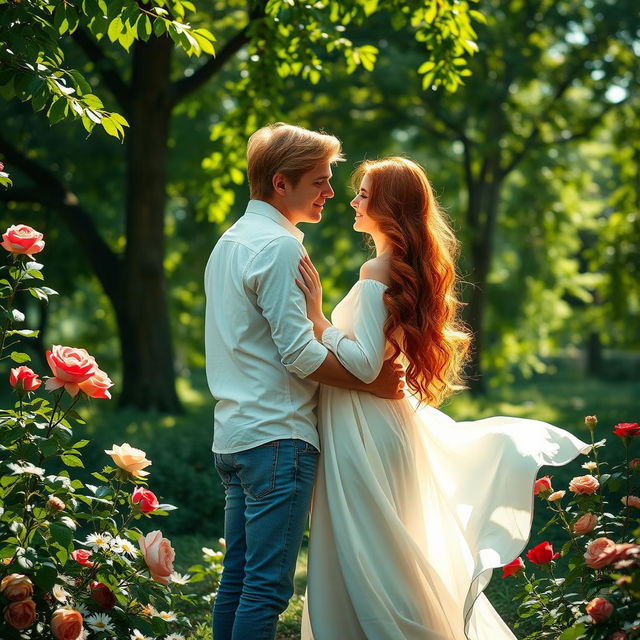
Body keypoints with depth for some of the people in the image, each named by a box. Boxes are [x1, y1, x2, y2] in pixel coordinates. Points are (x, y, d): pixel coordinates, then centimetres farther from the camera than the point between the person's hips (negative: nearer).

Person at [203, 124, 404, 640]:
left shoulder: (230, 242, 18)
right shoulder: (279, 247, -12)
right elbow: (300, 354, -17)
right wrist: (374, 381, -7)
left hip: (234, 434, 10)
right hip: (277, 435, -10)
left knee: (237, 579, 13)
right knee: (268, 587, -6)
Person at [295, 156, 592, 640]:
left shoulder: (378, 271, -18)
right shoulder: (411, 269, 11)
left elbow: (364, 364, -24)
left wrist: (316, 315, -20)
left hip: (363, 435, -10)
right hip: (390, 420, 10)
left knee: (365, 561, 0)